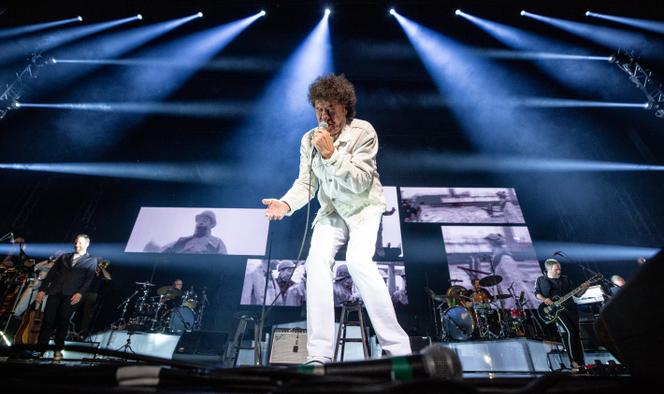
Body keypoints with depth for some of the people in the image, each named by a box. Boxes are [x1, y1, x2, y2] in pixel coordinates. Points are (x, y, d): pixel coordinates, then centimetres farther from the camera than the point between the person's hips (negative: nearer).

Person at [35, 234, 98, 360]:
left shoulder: (91, 260, 10)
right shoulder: (64, 257, 20)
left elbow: (89, 279, -1)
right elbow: (51, 273, 16)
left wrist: (80, 293, -15)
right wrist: (42, 289, 6)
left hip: (71, 294, -3)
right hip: (55, 291, 3)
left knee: (63, 320, -3)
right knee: (48, 320, -1)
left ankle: (58, 349, 9)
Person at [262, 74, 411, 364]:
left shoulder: (363, 131, -12)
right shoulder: (309, 139, -1)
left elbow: (360, 182, -17)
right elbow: (305, 183, -4)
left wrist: (331, 153, -27)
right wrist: (286, 203, -24)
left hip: (364, 208, -3)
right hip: (331, 211, 4)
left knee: (358, 260, -28)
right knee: (316, 262, -20)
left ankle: (398, 348, -16)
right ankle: (319, 355, -14)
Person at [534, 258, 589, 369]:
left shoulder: (565, 280, 15)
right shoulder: (541, 280, 6)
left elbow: (577, 294, 15)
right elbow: (537, 293, 8)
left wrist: (583, 288, -5)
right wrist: (544, 299, -11)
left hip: (570, 308, 4)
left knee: (576, 332, 0)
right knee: (568, 331, -19)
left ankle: (581, 362, 11)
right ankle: (573, 361, -7)